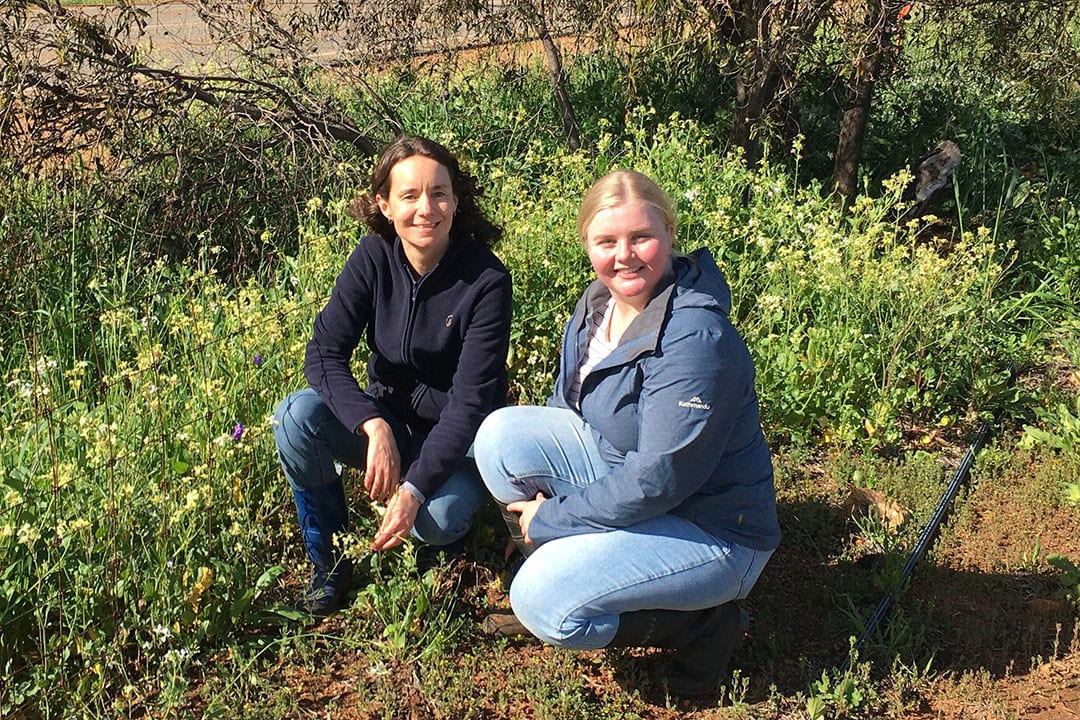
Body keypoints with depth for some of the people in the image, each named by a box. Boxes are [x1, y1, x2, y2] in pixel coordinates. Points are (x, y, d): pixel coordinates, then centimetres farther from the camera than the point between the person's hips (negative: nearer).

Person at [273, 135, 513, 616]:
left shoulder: (486, 280, -21)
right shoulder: (374, 257, -12)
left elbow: (471, 400, -23)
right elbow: (324, 354, -17)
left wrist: (415, 488, -31)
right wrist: (375, 427, -34)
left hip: (456, 437, -3)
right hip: (386, 419, 3)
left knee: (437, 522, -32)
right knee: (297, 416, -26)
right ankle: (328, 564, -4)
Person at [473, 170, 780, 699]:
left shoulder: (695, 340, -29)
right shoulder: (598, 301, -2)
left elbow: (659, 480, -29)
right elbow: (567, 403, 12)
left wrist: (550, 518, -18)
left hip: (708, 529, -8)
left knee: (545, 602, -23)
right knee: (501, 433, -8)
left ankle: (700, 623, 0)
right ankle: (566, 573, 8)